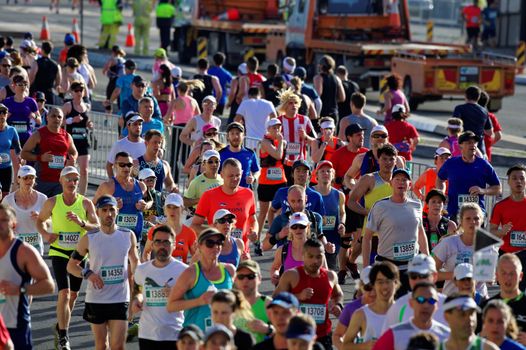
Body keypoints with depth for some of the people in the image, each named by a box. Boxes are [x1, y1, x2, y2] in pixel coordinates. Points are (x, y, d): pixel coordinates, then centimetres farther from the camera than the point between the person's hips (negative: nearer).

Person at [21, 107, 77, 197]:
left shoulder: (67, 136, 11)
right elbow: (24, 154, -1)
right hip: (42, 180, -3)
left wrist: (72, 160, 3)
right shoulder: (38, 135, -1)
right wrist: (40, 158, -17)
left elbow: (74, 152, 28)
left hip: (61, 181, 3)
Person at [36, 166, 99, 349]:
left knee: (73, 294, 14)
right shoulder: (52, 202, -3)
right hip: (59, 252, -2)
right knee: (64, 292, -16)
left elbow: (98, 228, -9)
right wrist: (45, 234, -8)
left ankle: (60, 327, 38)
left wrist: (81, 222, -27)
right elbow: (40, 220, 12)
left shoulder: (86, 203, -5)